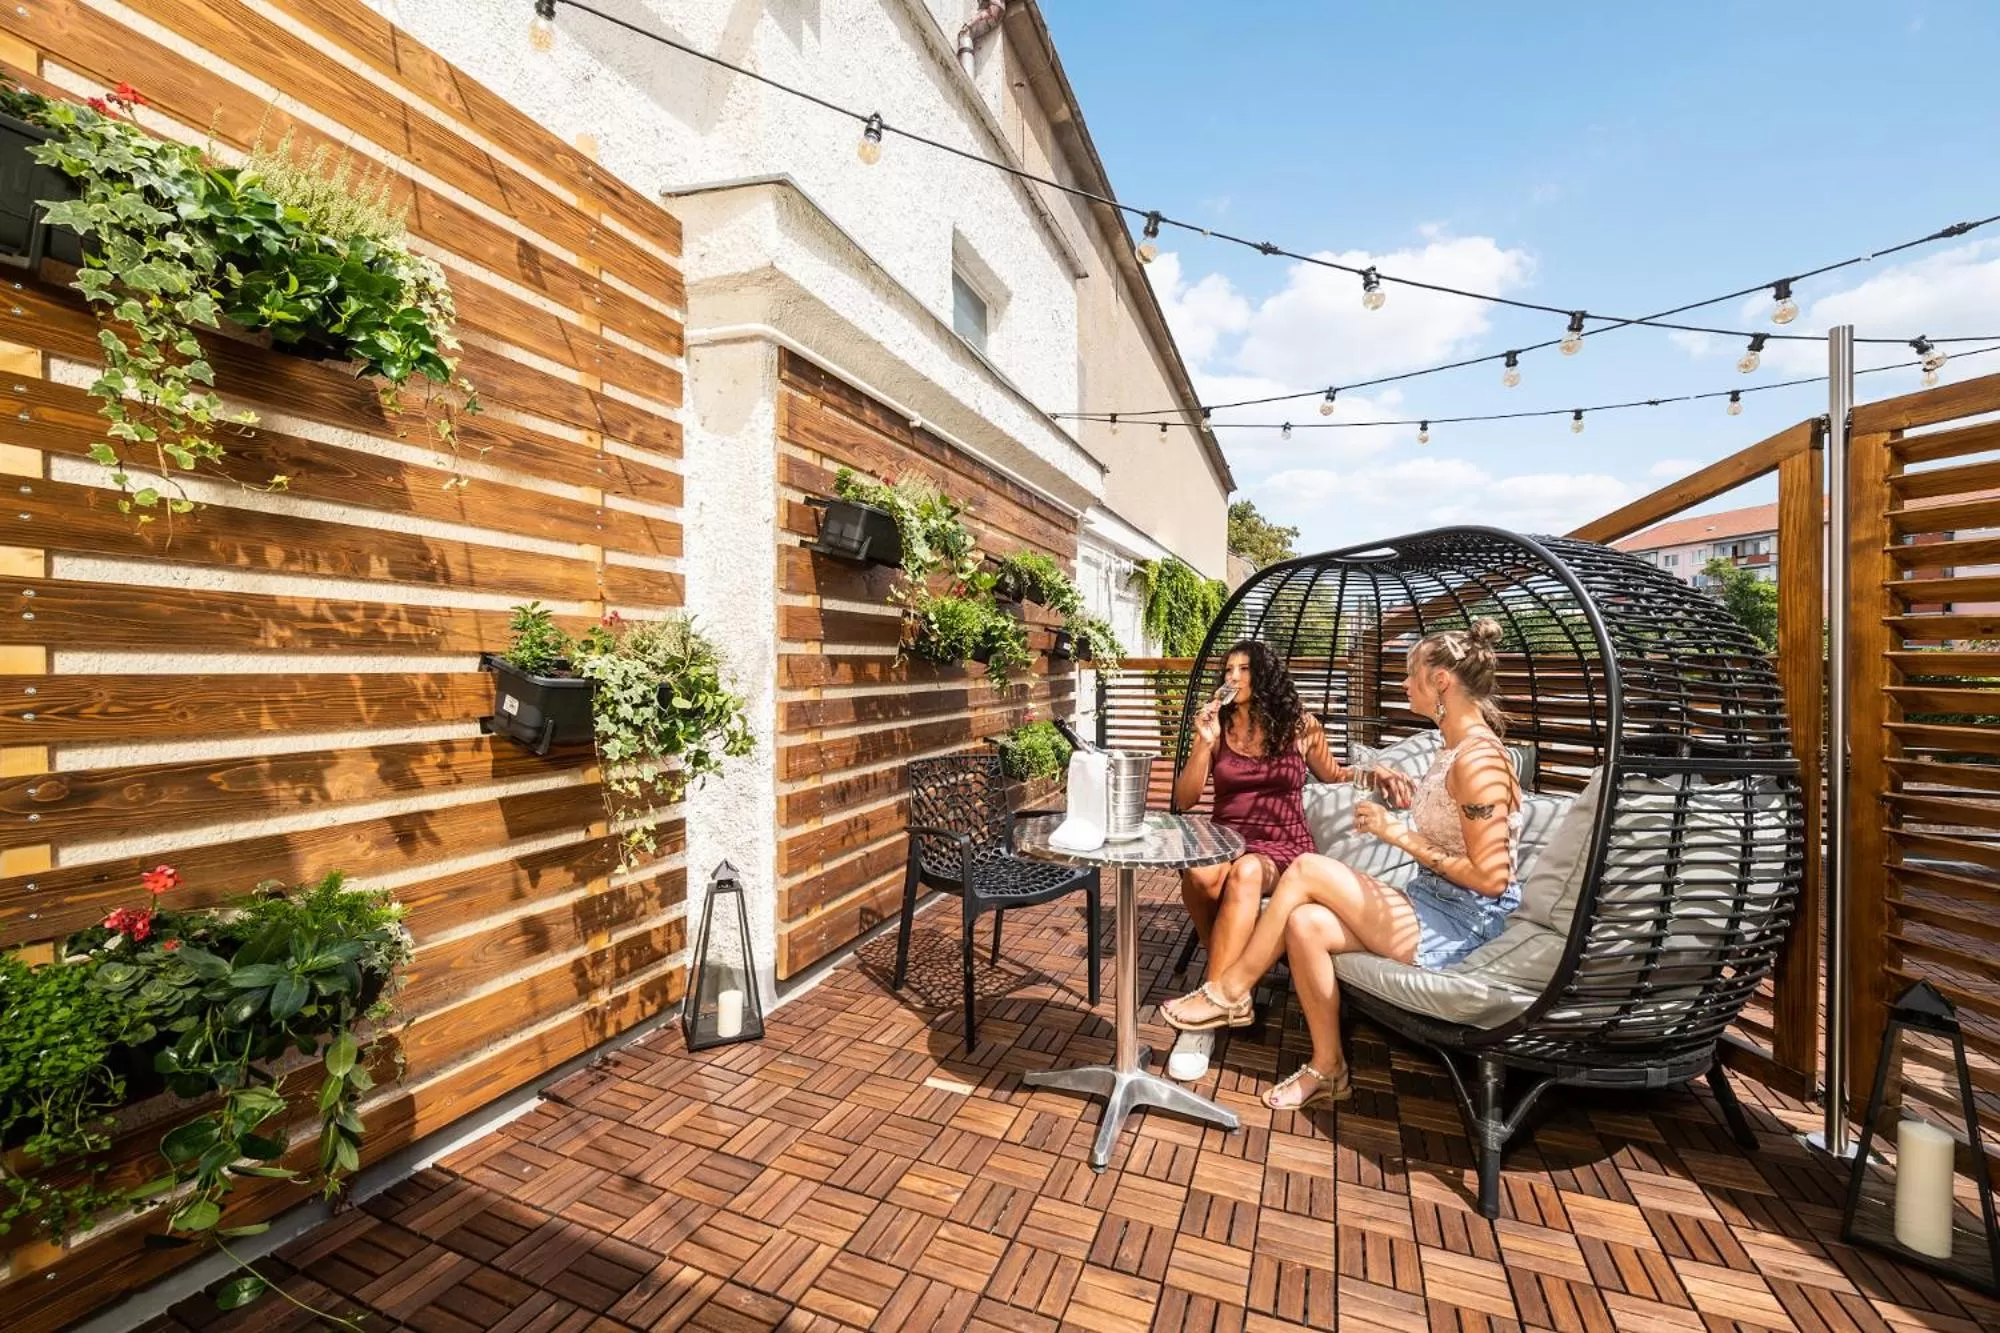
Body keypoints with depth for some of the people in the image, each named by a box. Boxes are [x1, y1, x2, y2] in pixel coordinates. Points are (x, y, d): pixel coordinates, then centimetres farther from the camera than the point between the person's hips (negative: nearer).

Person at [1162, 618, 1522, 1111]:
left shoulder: (1478, 759, -20)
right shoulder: (1456, 746, 10)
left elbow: (1490, 877, -22)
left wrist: (1401, 835, -19)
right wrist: (1406, 798, 6)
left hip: (1458, 923, -8)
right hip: (1432, 905, 8)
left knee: (1307, 868, -17)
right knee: (1305, 923, -12)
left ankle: (1229, 992, -3)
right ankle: (1327, 1069, 4)